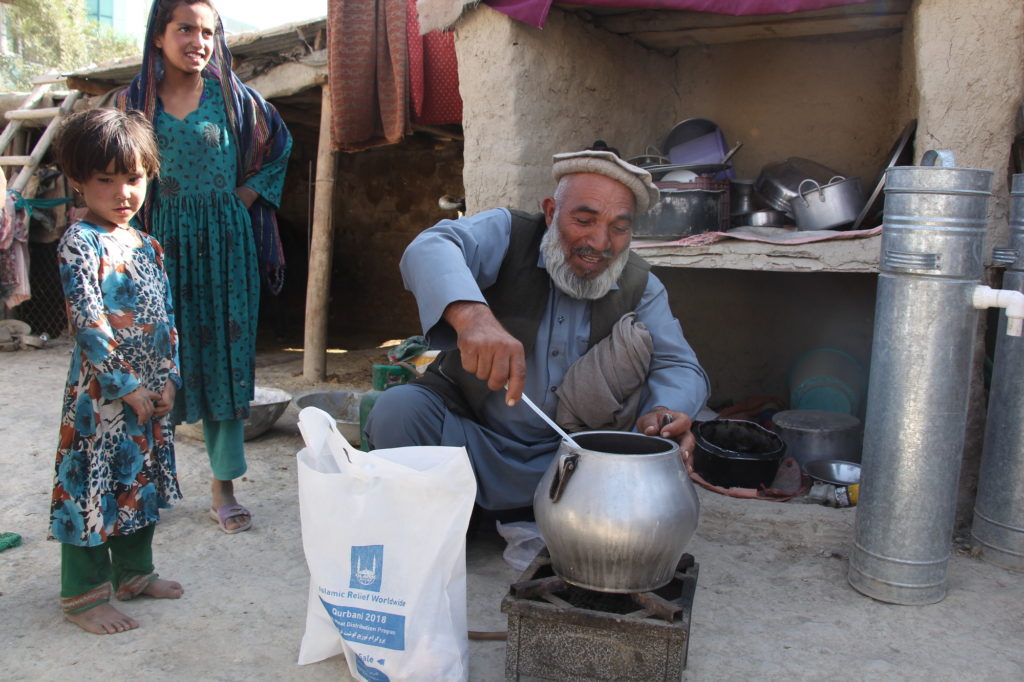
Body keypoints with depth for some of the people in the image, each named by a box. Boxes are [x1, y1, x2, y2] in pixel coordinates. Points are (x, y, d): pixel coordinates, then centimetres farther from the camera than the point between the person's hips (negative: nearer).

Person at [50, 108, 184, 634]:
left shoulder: (146, 245, 10)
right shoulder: (79, 243, -11)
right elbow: (89, 323, -17)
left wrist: (168, 378, 2)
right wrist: (126, 384, -16)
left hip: (151, 389, 7)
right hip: (99, 390, -7)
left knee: (142, 480, 17)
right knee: (91, 486, 1)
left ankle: (134, 571, 32)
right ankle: (84, 596, 14)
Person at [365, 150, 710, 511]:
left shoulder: (640, 287, 2)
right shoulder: (507, 234, -9)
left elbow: (679, 366, -4)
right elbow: (429, 248, -29)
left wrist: (664, 411, -30)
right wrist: (471, 315, -52)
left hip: (566, 458, 3)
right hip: (468, 432, -2)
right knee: (398, 410, -28)